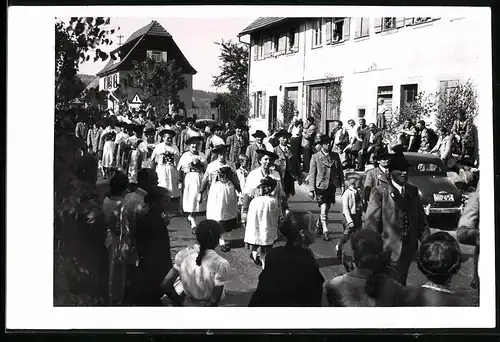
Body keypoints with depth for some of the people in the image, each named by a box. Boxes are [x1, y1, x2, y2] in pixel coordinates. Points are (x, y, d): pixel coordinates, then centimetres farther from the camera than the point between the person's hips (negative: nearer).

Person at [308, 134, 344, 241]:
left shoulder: (335, 156, 7)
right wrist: (311, 189, -7)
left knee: (326, 209, 14)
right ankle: (325, 232, -3)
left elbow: (340, 171, 12)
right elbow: (312, 174, -3)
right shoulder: (315, 157, -4)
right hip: (321, 186, -4)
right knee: (323, 210, -9)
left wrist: (342, 185, 5)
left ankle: (319, 226, 36)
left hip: (332, 186, 4)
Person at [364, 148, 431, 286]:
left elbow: (421, 221, 10)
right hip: (388, 251, -5)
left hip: (408, 251, 6)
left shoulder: (413, 191, 9)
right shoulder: (380, 192, -8)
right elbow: (371, 222, -12)